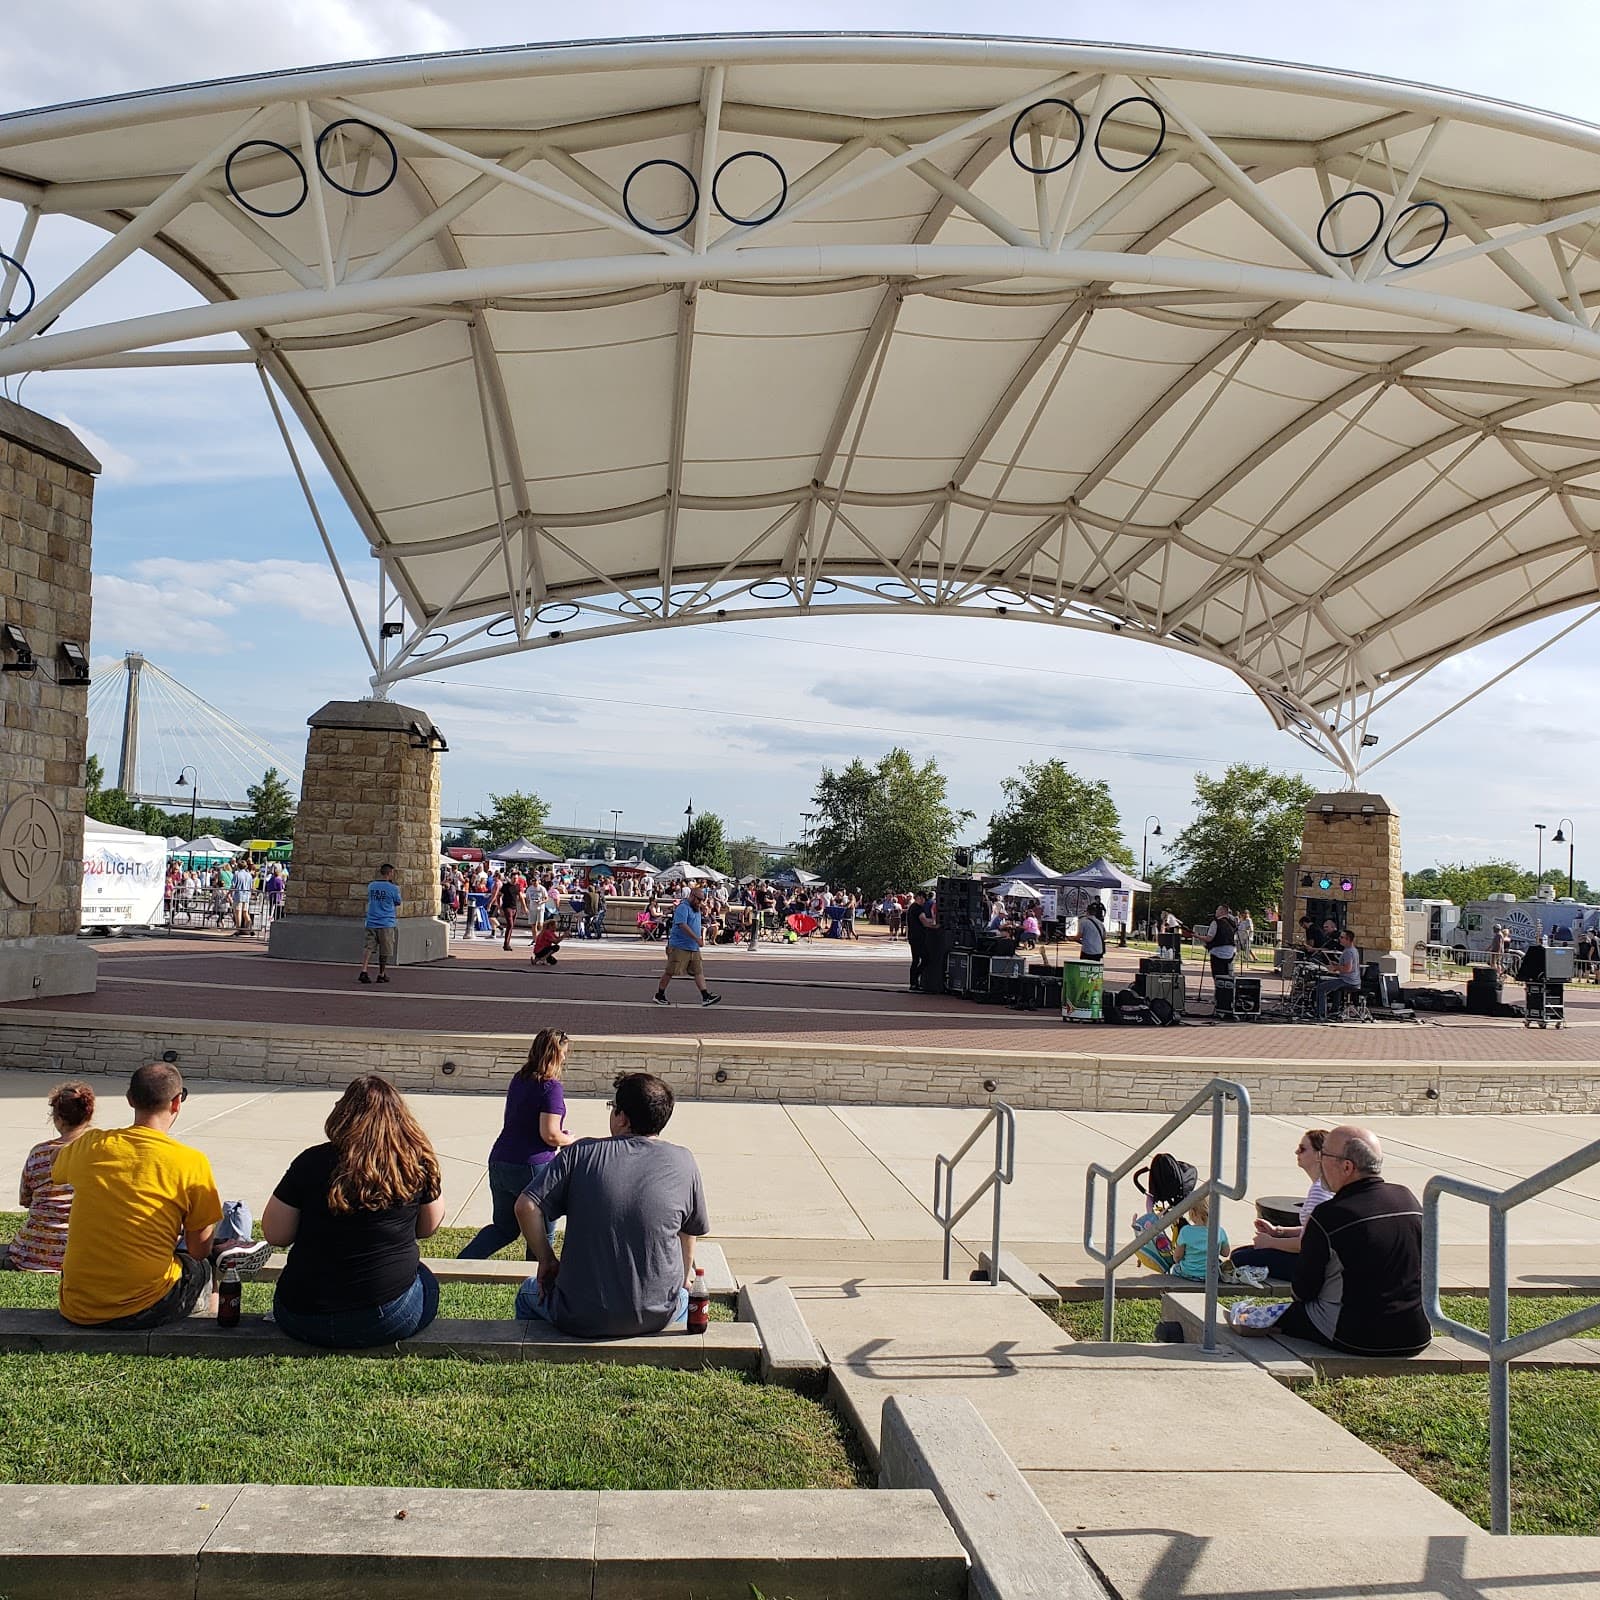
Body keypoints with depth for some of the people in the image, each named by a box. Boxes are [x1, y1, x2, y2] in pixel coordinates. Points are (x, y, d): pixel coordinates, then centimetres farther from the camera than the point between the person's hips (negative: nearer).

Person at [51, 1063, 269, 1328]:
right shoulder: (191, 1162, -10)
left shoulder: (90, 1146, -1)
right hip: (147, 1310, -4)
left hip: (77, 1310, 4)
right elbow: (199, 1250, -3)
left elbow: (55, 1170, 25)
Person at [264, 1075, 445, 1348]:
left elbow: (275, 1234, -2)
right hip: (390, 1319, -1)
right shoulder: (417, 1164, -6)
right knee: (428, 1283, 32)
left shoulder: (313, 1162, -10)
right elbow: (428, 1228, 9)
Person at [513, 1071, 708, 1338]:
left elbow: (526, 1207, -12)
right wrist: (684, 1278, 25)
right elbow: (689, 1232, 8)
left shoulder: (582, 1153, -8)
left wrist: (546, 1260, 3)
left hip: (579, 1320, -1)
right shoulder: (682, 1163, -5)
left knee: (529, 1293, 33)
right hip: (656, 1318, 1)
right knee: (682, 1295, 38)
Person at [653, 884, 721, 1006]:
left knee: (699, 971, 1)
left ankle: (706, 997, -3)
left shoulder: (696, 908, 17)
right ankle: (659, 995, 10)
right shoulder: (683, 907, -13)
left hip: (694, 948, 9)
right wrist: (697, 939, -26)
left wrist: (702, 937, 16)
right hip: (679, 947, -9)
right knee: (670, 972, -1)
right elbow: (683, 925, -25)